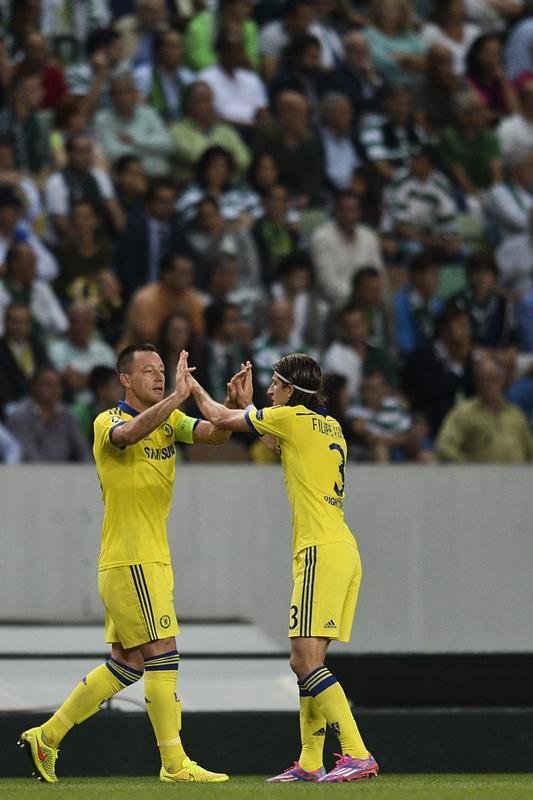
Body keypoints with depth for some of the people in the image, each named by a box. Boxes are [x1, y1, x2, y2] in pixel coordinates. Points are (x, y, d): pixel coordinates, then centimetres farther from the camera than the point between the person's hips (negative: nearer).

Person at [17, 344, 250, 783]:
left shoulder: (170, 420, 12)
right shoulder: (107, 422, -8)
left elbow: (214, 433, -2)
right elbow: (129, 433, -33)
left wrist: (233, 405, -21)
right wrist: (178, 396, -38)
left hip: (154, 559, 8)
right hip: (129, 560, -8)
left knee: (127, 663, 11)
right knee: (163, 654, -11)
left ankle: (47, 736, 21)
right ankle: (175, 763, -10)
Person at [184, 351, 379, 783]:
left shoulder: (292, 417, -5)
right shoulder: (329, 426, 18)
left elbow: (220, 419, 5)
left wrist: (195, 388, 22)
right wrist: (249, 403, 36)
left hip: (322, 551, -9)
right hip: (344, 551, 9)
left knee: (309, 659, -14)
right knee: (303, 660, 12)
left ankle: (358, 755, -23)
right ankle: (310, 762, 12)